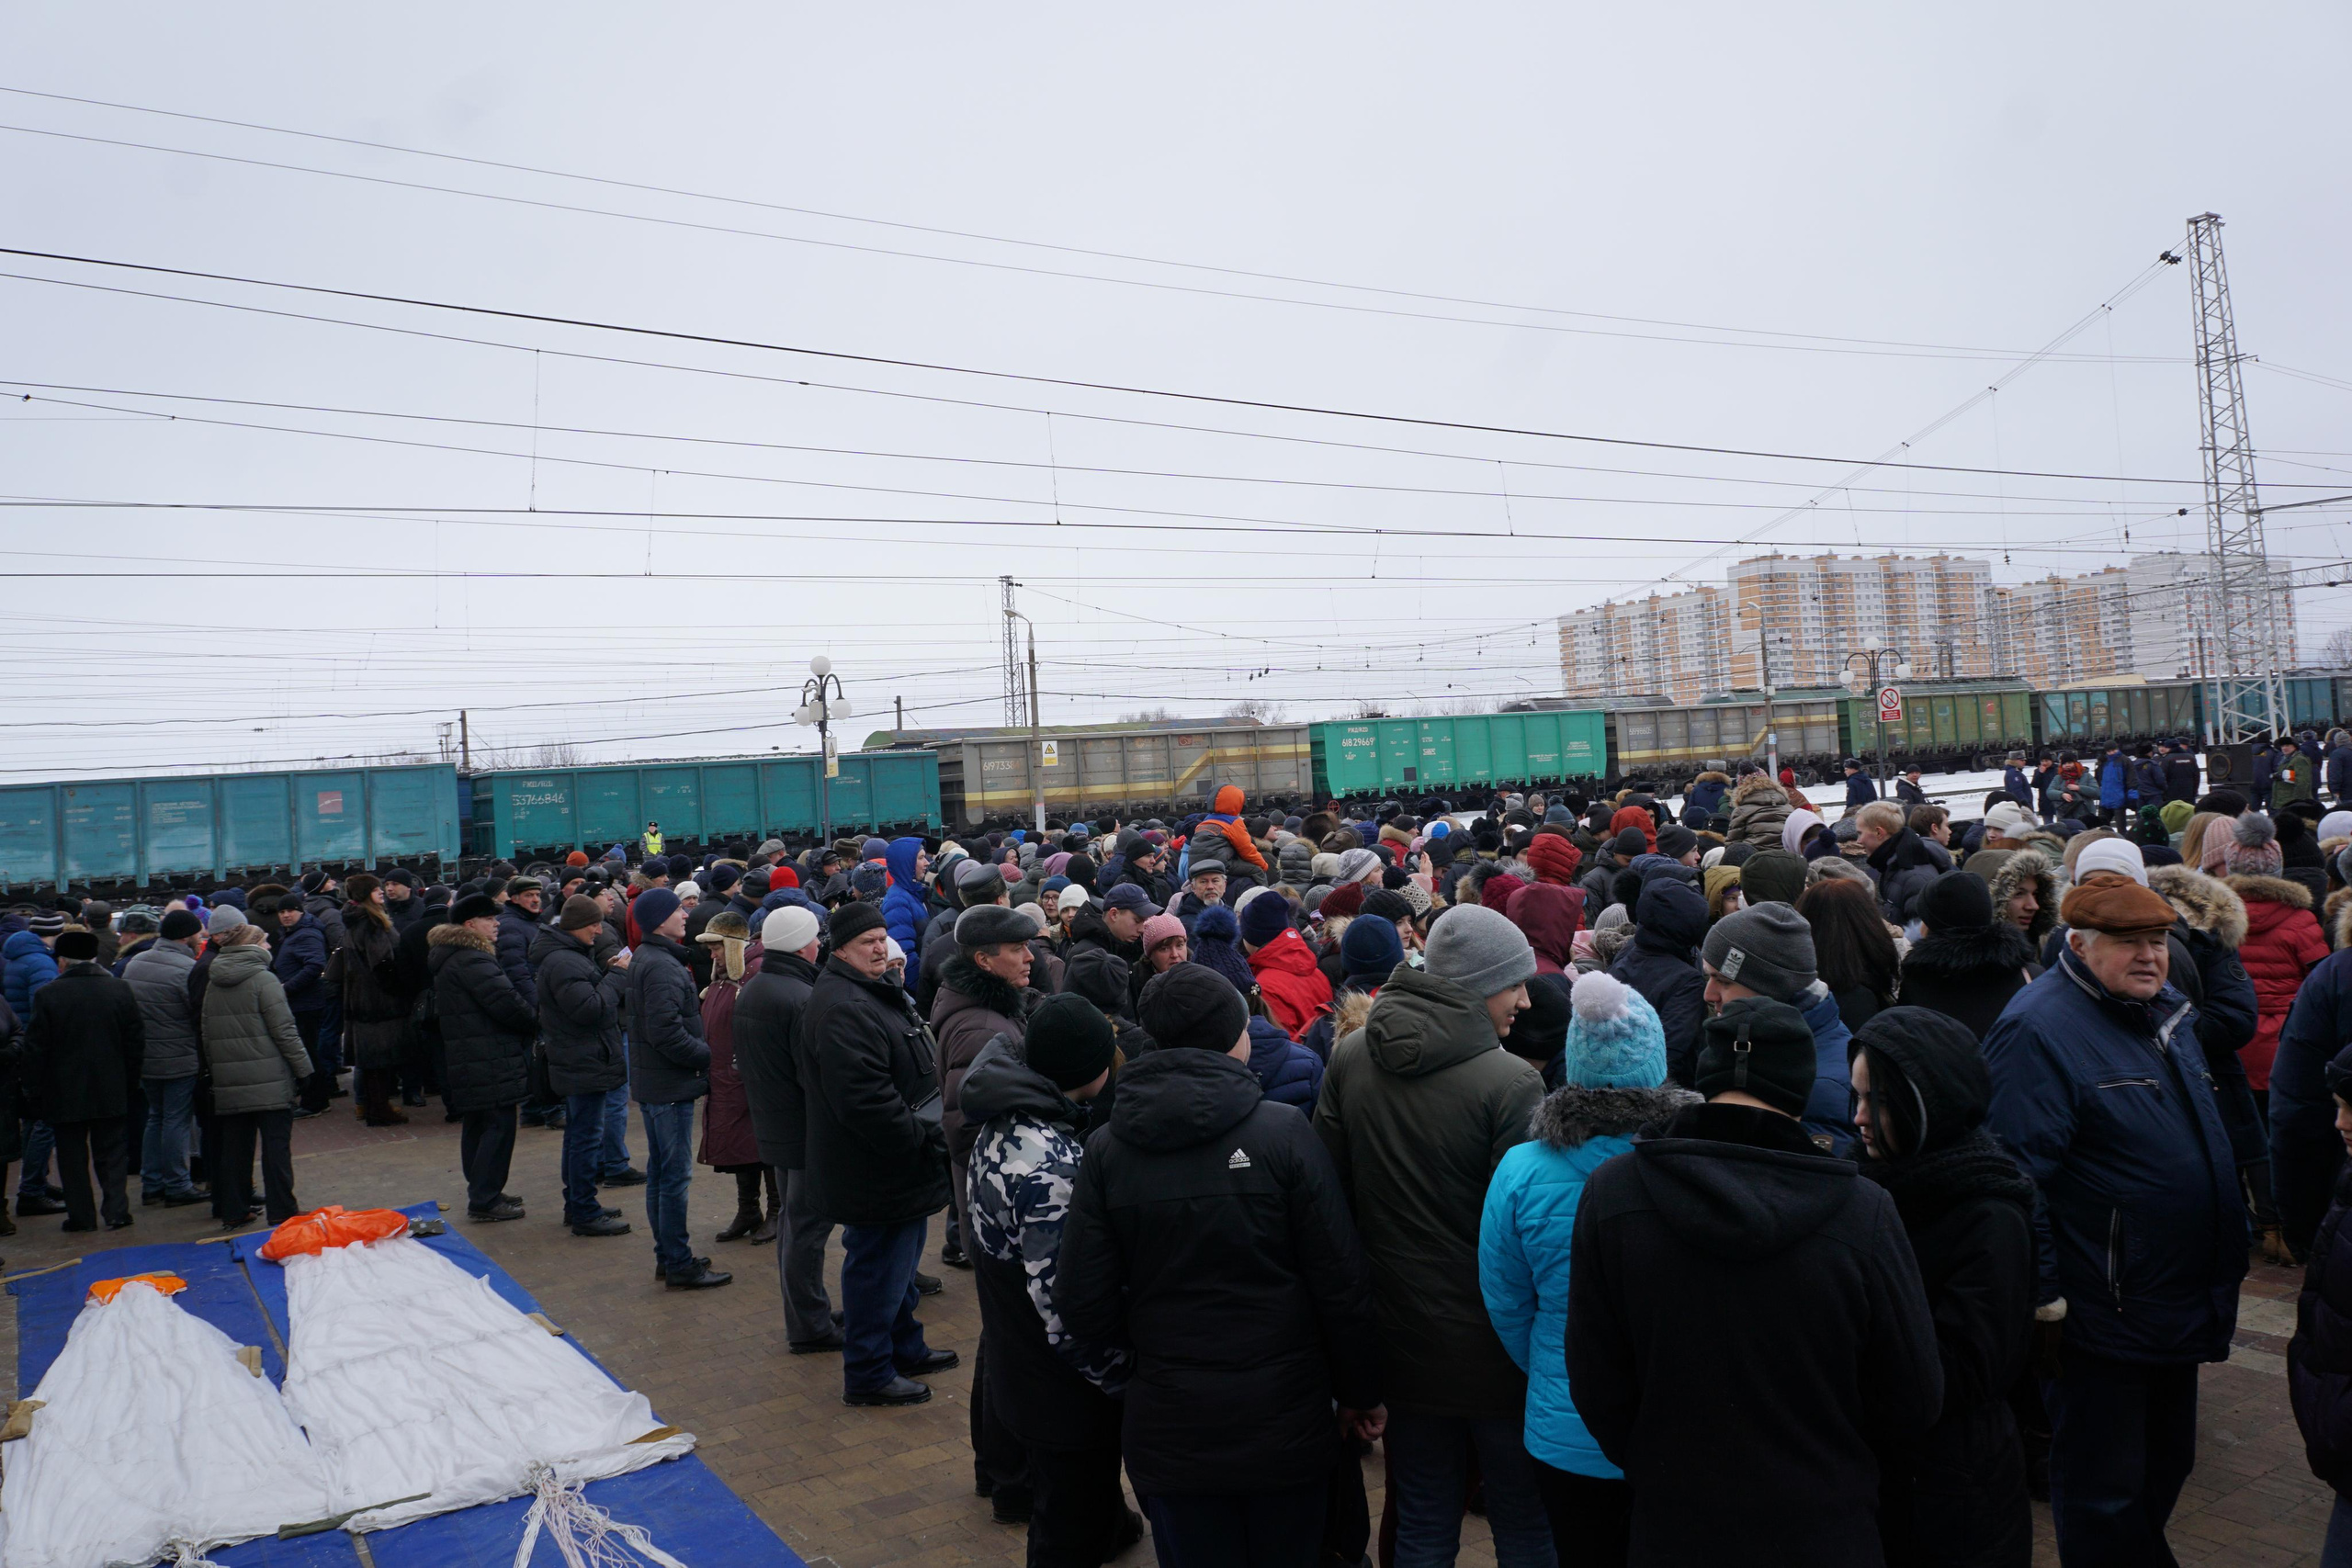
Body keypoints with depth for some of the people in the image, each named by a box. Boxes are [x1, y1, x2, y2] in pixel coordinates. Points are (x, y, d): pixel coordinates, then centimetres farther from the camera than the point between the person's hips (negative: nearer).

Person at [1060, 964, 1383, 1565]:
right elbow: (1343, 1285, -12)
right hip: (1286, 1424, -1)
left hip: (1169, 1430, 1)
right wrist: (1361, 1395, 2)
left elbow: (1085, 1307, -7)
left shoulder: (1106, 1150, -8)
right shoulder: (1285, 1131, -13)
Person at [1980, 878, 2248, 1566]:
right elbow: (2018, 1174, -25)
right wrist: (2042, 1296, -23)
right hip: (2106, 1319, -9)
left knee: (2166, 1465, 25)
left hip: (2181, 1299, 9)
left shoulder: (2163, 1009, 8)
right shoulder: (2038, 1030, -22)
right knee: (2104, 1495, 7)